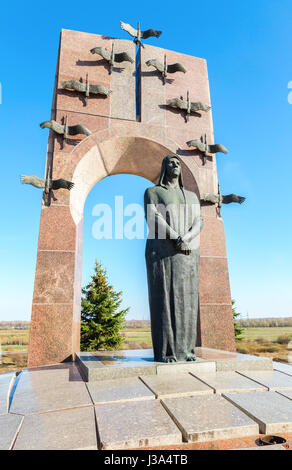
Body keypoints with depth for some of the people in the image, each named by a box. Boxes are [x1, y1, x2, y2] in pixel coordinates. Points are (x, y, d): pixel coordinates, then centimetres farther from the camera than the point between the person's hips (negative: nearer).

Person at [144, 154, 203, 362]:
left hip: (188, 254, 4)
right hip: (162, 252, -4)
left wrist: (185, 239, -16)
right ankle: (164, 351, 0)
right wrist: (177, 241, -19)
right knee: (164, 299, -8)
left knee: (186, 300, 0)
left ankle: (185, 349, 8)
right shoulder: (152, 192, 9)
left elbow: (198, 222, 5)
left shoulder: (191, 196, 21)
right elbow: (154, 219, -8)